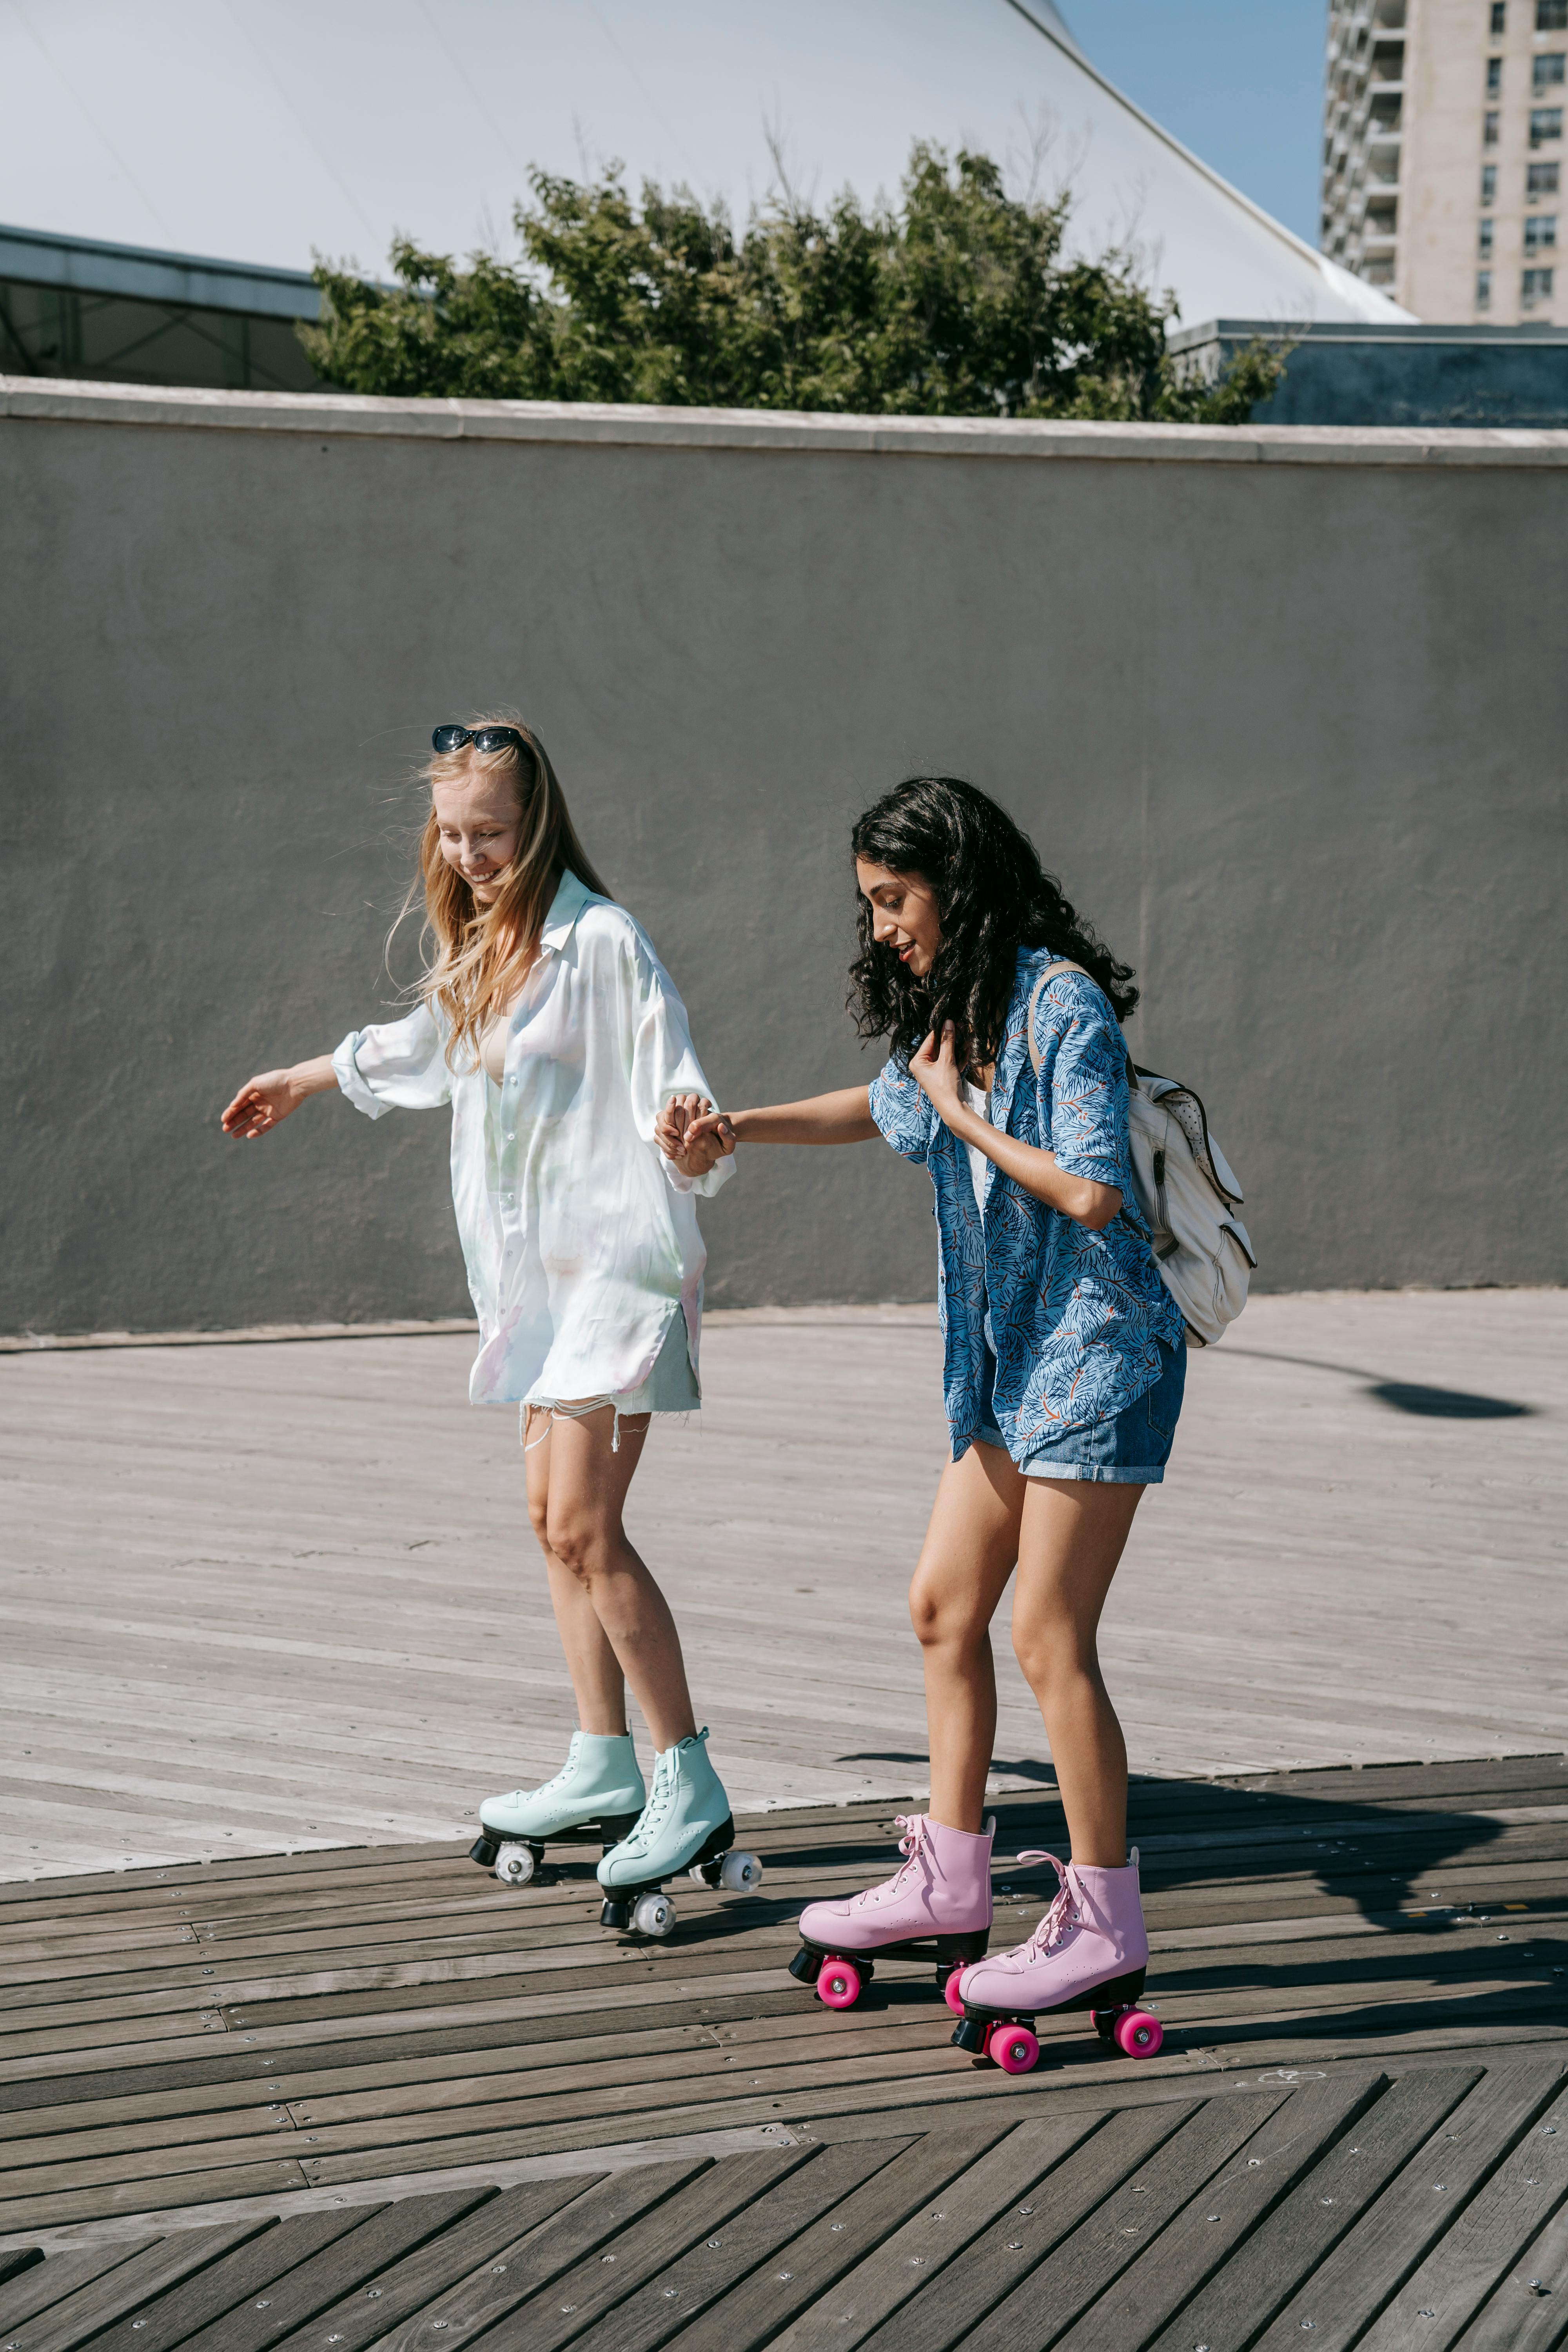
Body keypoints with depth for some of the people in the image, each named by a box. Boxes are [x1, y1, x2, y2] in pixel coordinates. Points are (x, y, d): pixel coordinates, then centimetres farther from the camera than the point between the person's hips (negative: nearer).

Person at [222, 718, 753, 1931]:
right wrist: (300, 1080, 47)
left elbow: (670, 1086, -20)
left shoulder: (602, 942, -13)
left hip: (618, 1255, -9)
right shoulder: (481, 950, 13)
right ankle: (604, 1767, 21)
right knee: (553, 1518, 10)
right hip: (541, 1270, 9)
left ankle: (691, 1789, -10)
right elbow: (414, 1050, 33)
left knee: (585, 1524, -15)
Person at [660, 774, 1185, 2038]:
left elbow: (1092, 1191, -25)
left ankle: (1106, 1930, 2)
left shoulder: (1062, 1001, -17)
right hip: (1011, 1356, 9)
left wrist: (965, 1116, -14)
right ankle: (949, 1888, 22)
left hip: (1098, 1349, -9)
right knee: (944, 1603, 11)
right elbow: (890, 1106, 31)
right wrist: (738, 1126, 19)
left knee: (1049, 1637, -8)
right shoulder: (955, 1007, 11)